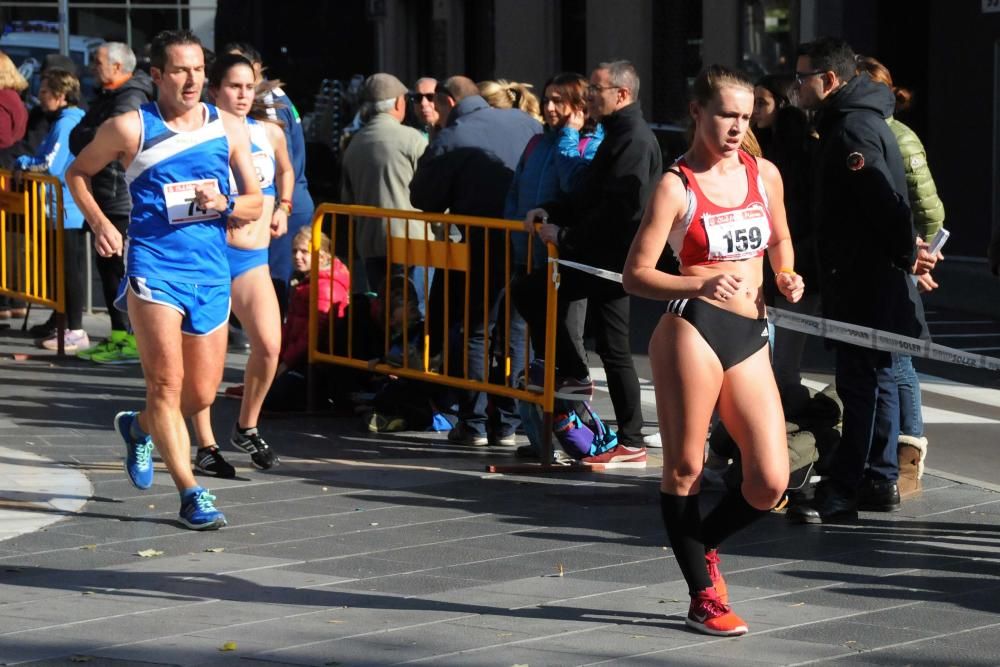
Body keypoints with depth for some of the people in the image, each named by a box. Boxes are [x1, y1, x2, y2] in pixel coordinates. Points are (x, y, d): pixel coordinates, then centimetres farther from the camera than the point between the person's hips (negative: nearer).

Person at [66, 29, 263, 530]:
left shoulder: (228, 128, 7)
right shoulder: (130, 128, -1)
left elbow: (255, 204, 10)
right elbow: (77, 173, 13)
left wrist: (224, 205, -11)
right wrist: (98, 223, -1)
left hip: (211, 271, 4)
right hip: (153, 268, -4)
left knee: (202, 394, 9)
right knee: (166, 384, -12)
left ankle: (140, 428, 39)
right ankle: (191, 493, -7)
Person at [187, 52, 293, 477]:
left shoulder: (270, 132, 9)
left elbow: (285, 171, 30)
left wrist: (283, 208, 16)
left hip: (254, 256, 4)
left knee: (269, 345, -11)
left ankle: (247, 428, 12)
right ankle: (206, 446, 10)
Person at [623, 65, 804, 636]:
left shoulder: (764, 174, 11)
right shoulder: (677, 186, -3)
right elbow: (636, 274, -5)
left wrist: (788, 277, 7)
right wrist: (700, 285, -20)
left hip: (752, 338, 5)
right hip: (694, 329, -5)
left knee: (770, 483, -2)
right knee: (686, 467, 1)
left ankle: (700, 545, 27)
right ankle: (704, 595, 17)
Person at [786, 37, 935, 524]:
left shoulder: (853, 129, -18)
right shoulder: (844, 123, 15)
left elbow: (885, 201, -23)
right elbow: (886, 202, 20)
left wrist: (906, 254, -14)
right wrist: (906, 250, 13)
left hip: (865, 282, -11)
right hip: (860, 279, 11)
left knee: (860, 383, -8)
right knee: (874, 378, 15)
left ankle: (841, 491, -8)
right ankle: (879, 480, 22)